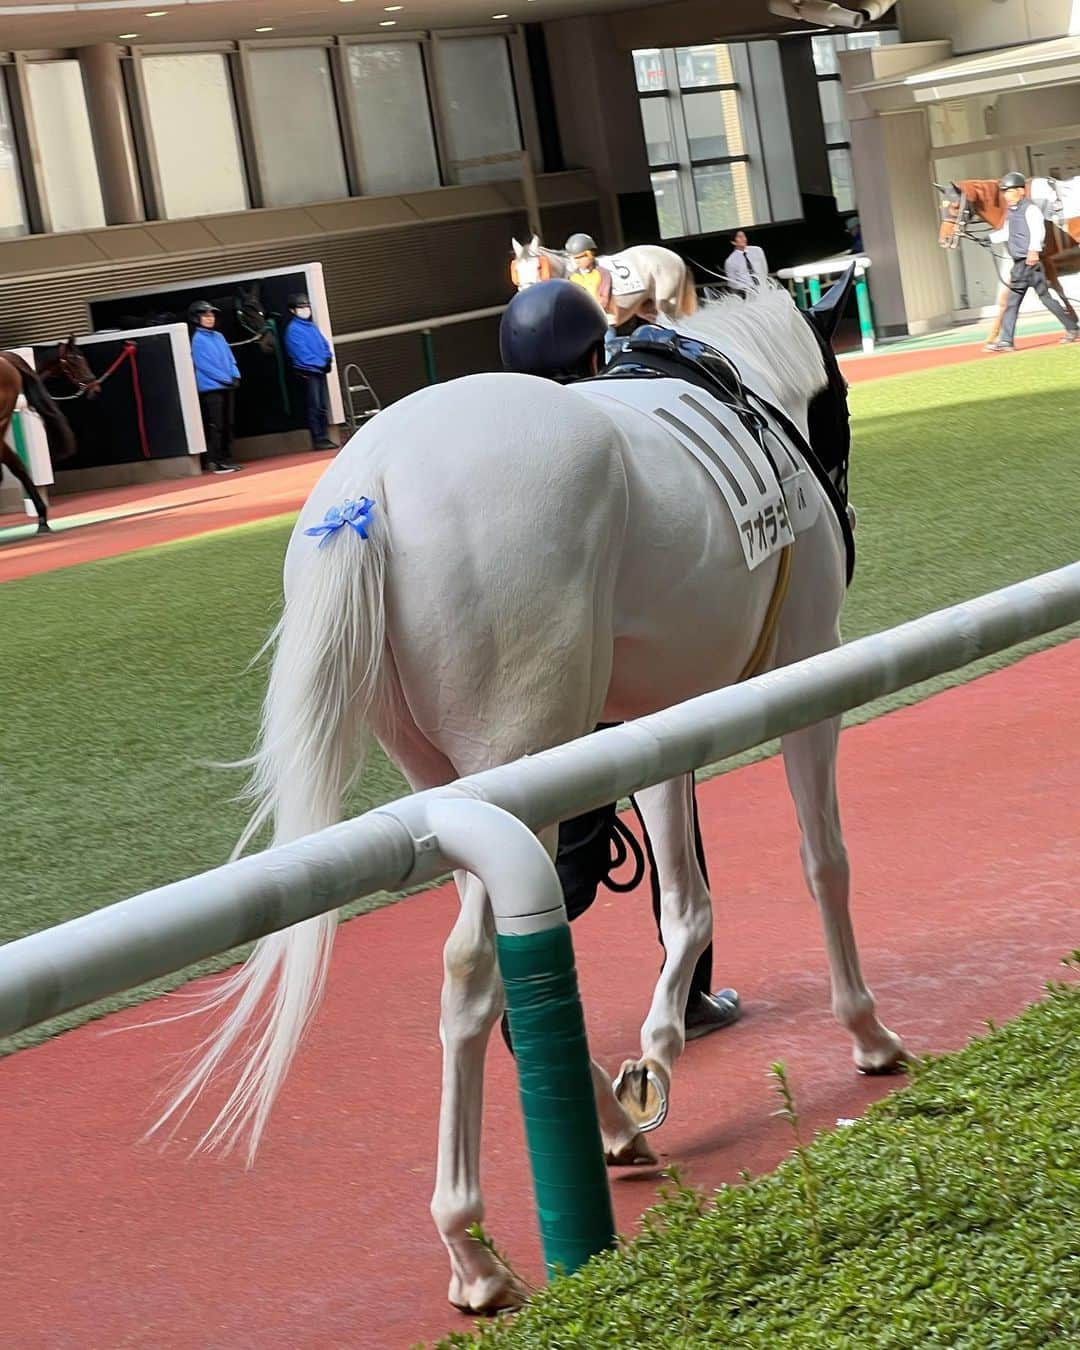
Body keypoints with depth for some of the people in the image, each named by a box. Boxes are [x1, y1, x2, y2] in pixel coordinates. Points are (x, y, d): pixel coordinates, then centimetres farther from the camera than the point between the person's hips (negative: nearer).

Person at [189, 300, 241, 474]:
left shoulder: (218, 336, 15)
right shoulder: (197, 339, -7)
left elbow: (230, 358, 15)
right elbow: (205, 365, -13)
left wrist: (235, 375, -2)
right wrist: (225, 379, -14)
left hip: (226, 386, 7)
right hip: (210, 387, -7)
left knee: (227, 424, 9)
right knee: (216, 426, -9)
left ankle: (226, 458, 16)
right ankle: (215, 462, -8)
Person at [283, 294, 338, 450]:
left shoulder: (312, 326, 16)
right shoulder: (293, 330, -8)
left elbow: (324, 345, 17)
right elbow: (302, 355, -16)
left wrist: (328, 358, -3)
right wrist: (321, 363, -17)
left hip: (320, 371, 8)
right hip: (308, 373, -8)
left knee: (324, 408, 10)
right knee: (314, 408, -7)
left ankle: (325, 438, 15)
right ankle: (318, 440, -6)